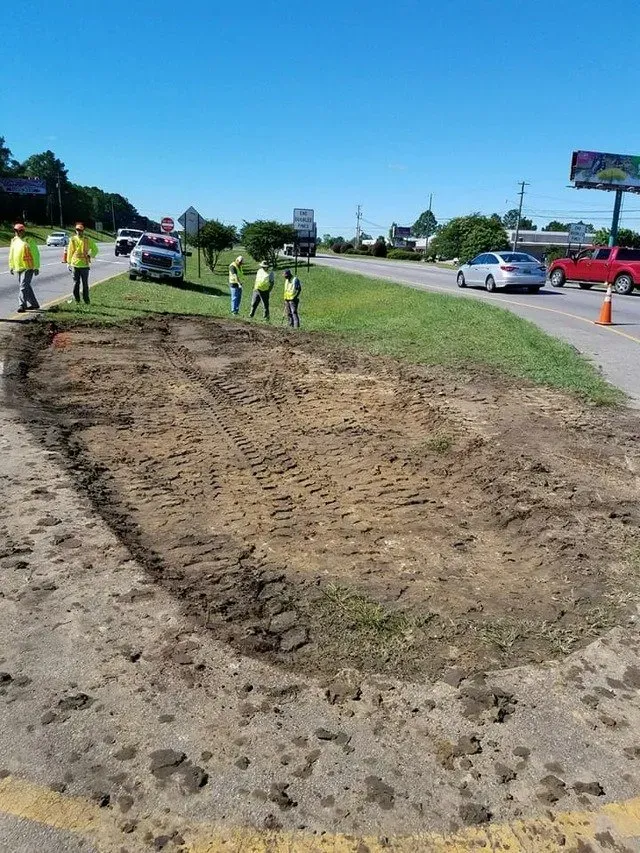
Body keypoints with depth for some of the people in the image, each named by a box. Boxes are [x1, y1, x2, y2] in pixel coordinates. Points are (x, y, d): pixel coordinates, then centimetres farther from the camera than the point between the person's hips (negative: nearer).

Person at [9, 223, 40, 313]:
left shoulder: (29, 241, -6)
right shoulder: (14, 241, 13)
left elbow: (35, 254, -8)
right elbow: (11, 254, 19)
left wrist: (36, 267, -11)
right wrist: (11, 266, 17)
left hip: (28, 268, -7)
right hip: (18, 268, 7)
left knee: (24, 286, -14)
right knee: (26, 286, 13)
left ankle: (22, 305, -13)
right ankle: (33, 304, 23)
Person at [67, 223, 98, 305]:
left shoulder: (88, 240, 2)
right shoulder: (73, 240, 5)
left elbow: (95, 249, 11)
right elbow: (69, 252, 9)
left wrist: (90, 255, -3)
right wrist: (69, 263, 7)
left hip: (85, 265, -1)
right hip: (75, 264, 1)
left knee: (85, 284, 3)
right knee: (76, 283, 4)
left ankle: (86, 300, 9)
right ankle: (77, 300, 11)